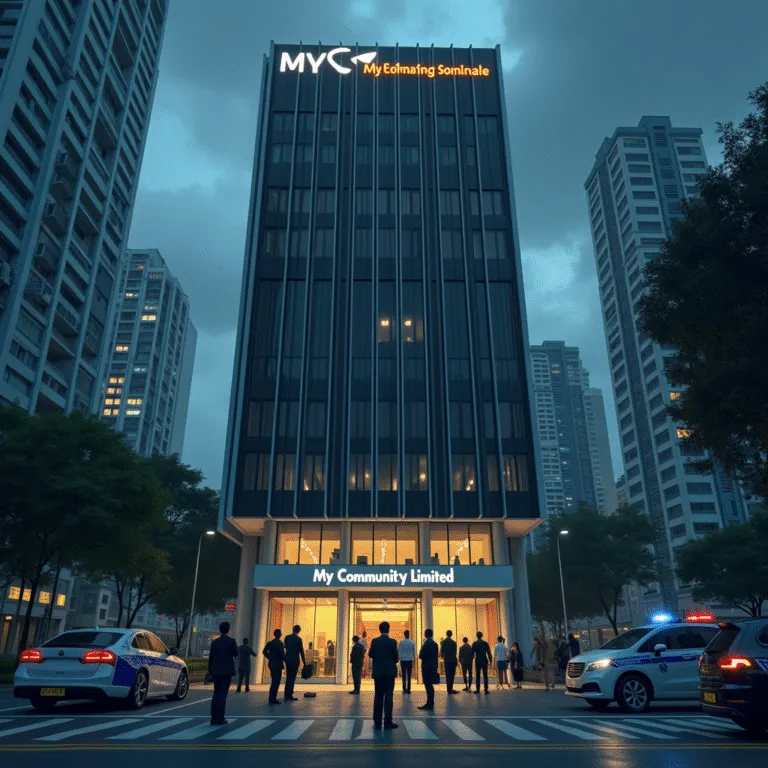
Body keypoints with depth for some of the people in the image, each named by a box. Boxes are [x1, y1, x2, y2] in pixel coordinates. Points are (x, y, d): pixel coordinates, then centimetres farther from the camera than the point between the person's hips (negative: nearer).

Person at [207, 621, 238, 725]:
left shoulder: (215, 642, 2)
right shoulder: (232, 641, -8)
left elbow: (210, 657, 4)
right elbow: (236, 654, -2)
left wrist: (210, 671, 13)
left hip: (216, 671, 3)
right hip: (227, 671, -3)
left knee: (216, 694, 11)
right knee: (223, 695, -1)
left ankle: (214, 718, 10)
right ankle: (220, 719, -3)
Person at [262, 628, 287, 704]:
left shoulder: (270, 643, 7)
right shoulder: (280, 643, -14)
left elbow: (264, 651, 5)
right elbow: (282, 654, -17)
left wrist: (270, 658, 11)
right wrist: (286, 661, -4)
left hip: (272, 664, 7)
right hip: (278, 664, -7)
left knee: (274, 682, 16)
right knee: (276, 682, -2)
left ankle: (272, 698, 19)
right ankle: (273, 699, -2)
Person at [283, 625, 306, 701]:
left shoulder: (287, 637, 2)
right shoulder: (298, 639, -13)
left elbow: (286, 647, 13)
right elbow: (301, 651, -9)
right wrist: (304, 662, -2)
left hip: (287, 660, 5)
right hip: (295, 660, -5)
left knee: (288, 678, 14)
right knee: (292, 678, 1)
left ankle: (286, 695, 16)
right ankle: (290, 696, 3)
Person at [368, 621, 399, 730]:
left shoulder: (374, 641, -2)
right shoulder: (392, 642, -10)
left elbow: (370, 655, 5)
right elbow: (396, 657, -7)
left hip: (377, 672, 3)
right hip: (389, 672, -3)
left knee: (378, 696, 9)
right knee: (388, 696, 0)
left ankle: (377, 722, 9)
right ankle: (387, 722, -2)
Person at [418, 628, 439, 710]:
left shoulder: (426, 644, -17)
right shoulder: (435, 644, 9)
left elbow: (421, 656, -16)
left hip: (427, 667, -8)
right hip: (433, 667, 8)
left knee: (428, 685, -4)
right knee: (430, 685, 15)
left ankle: (429, 704, -3)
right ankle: (430, 703, 21)